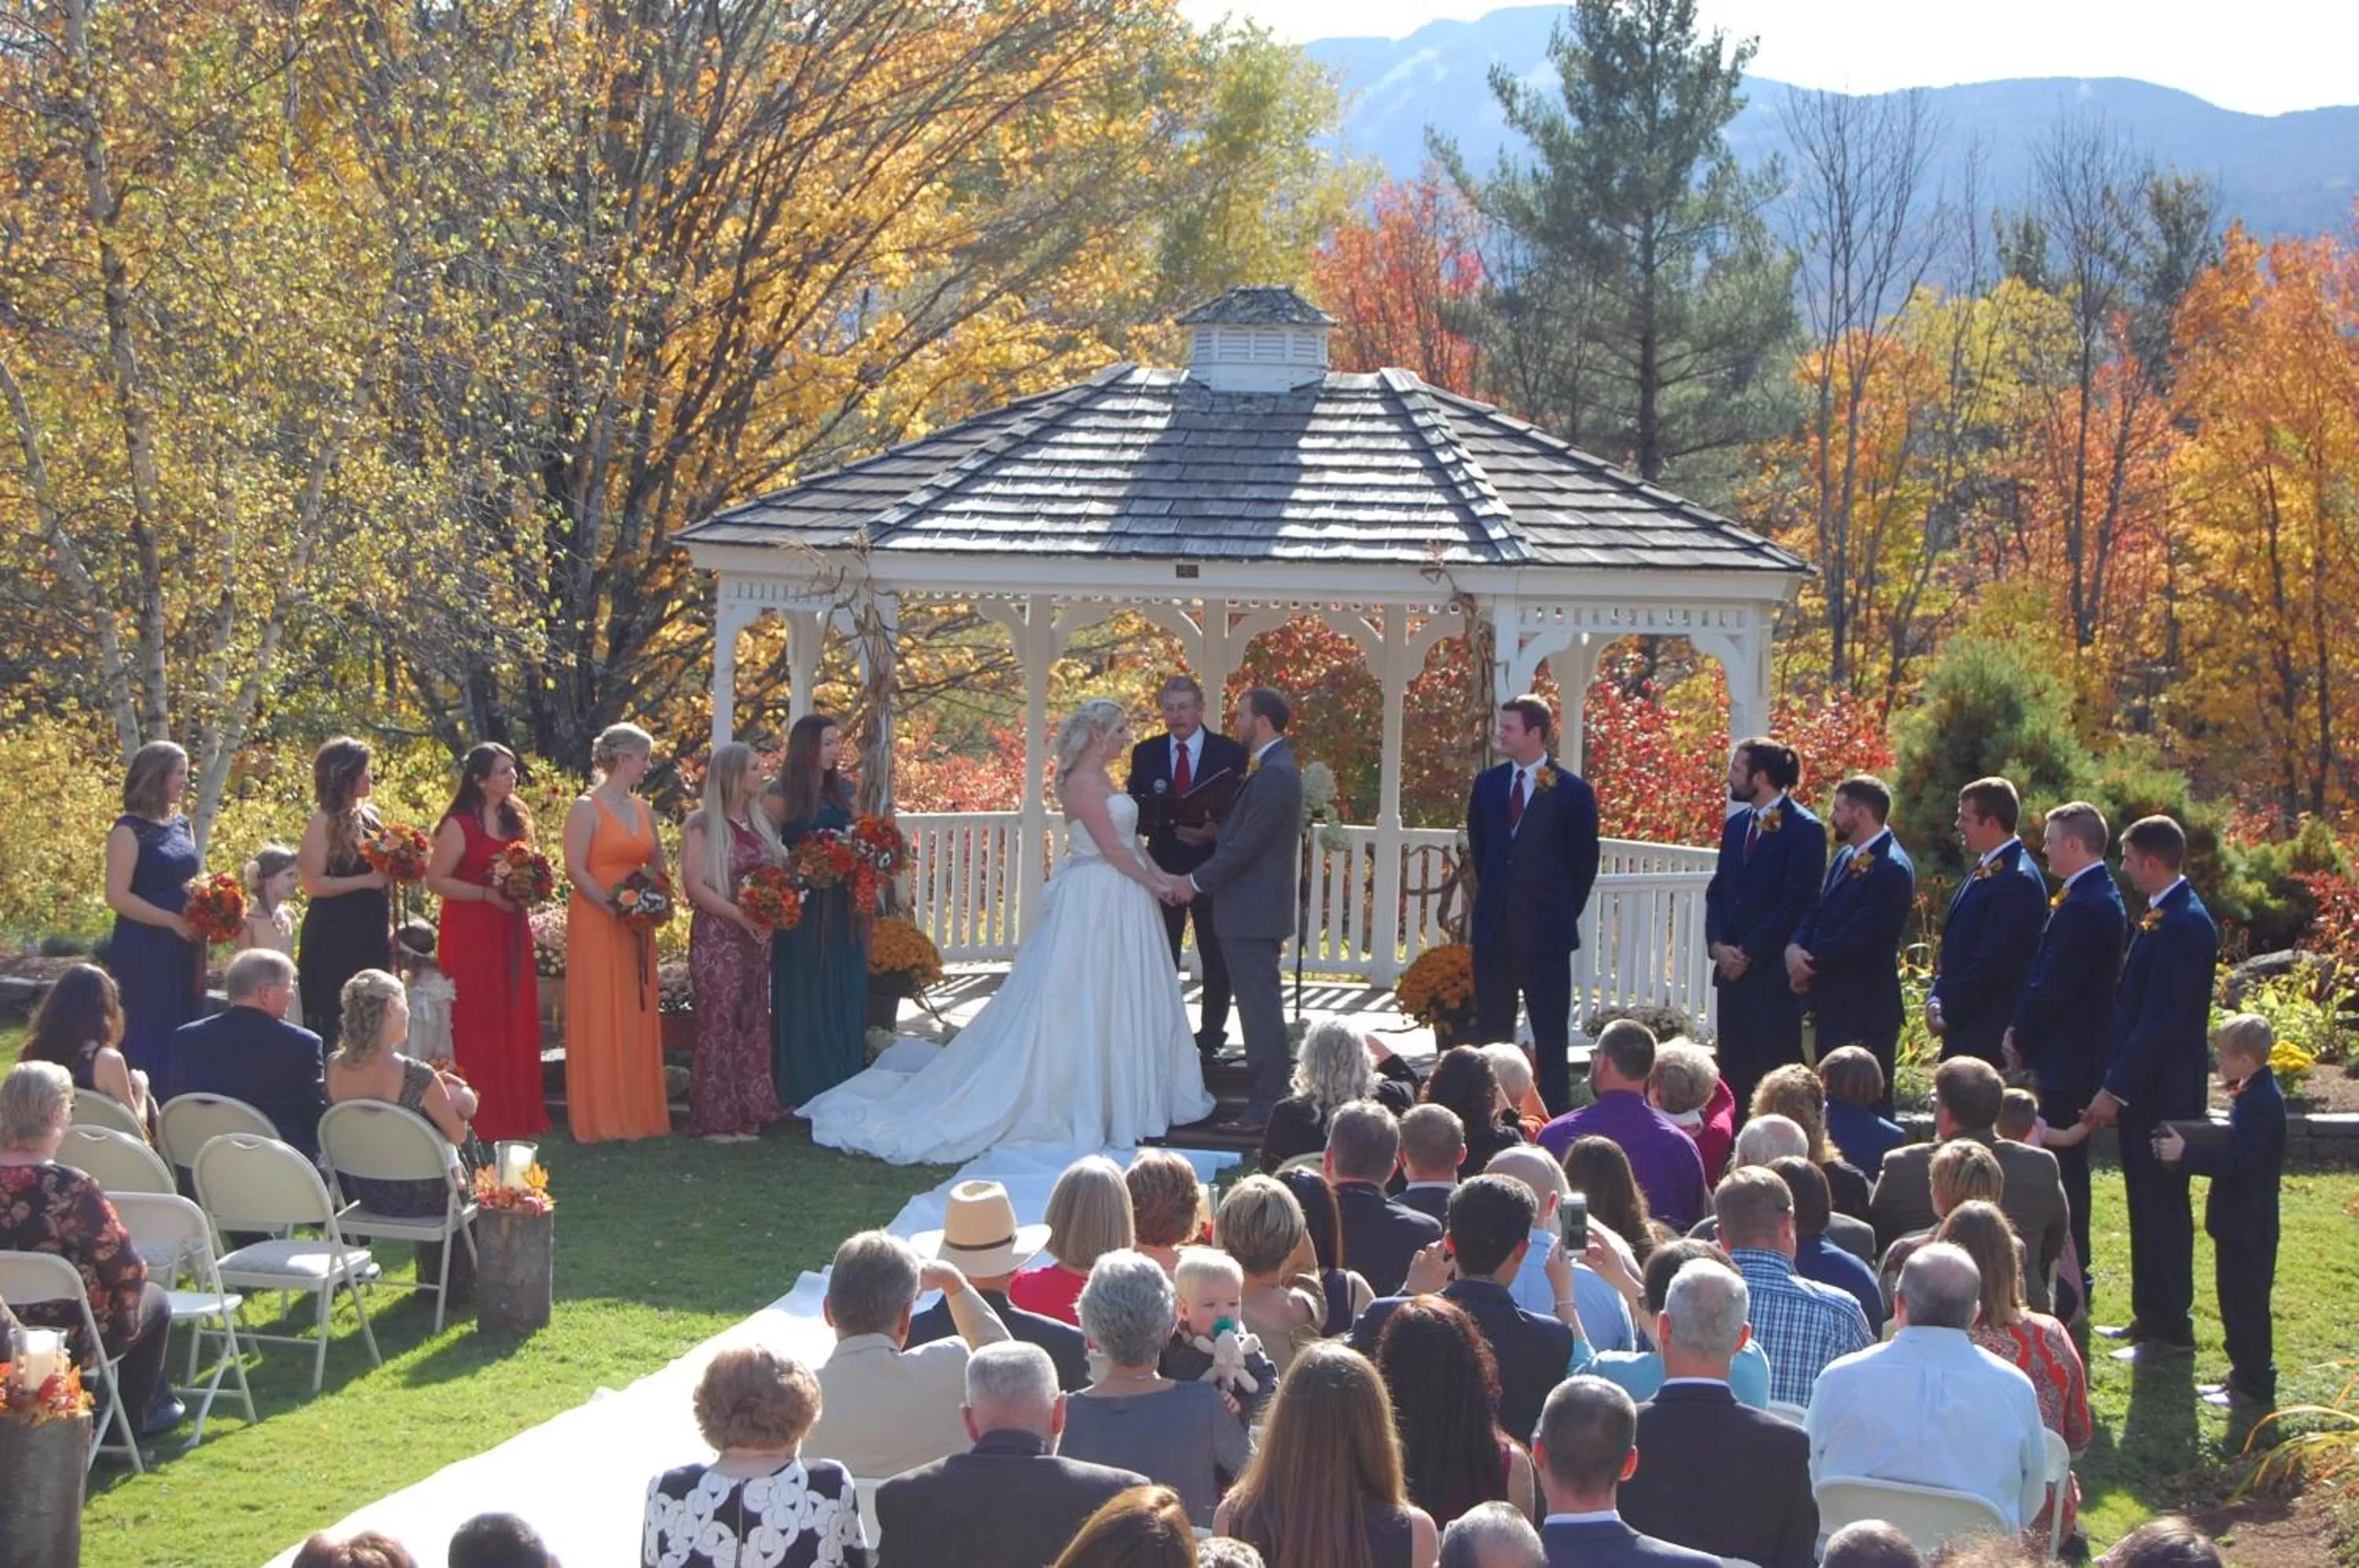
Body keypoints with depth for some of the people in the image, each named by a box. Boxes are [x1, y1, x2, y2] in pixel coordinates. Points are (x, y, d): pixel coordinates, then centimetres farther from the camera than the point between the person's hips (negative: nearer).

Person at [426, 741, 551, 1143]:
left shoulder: (517, 818, 12)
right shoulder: (460, 825, -9)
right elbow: (435, 879, -14)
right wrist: (487, 894, -19)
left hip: (510, 931, 7)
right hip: (471, 932, -7)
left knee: (516, 1021, 6)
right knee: (477, 1023, -5)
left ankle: (517, 1113, 12)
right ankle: (479, 1119, -1)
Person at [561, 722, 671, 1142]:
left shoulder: (642, 809, 12)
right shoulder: (586, 808, -8)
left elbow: (657, 865, 19)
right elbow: (575, 869, -14)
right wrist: (615, 909, -18)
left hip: (636, 928, 7)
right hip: (596, 924, -6)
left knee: (637, 1018, 7)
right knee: (599, 1018, -3)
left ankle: (638, 1112, 13)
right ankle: (600, 1117, 1)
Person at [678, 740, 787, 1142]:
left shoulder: (760, 822, 12)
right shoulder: (702, 826, -7)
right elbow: (694, 886, -13)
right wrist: (740, 915, -19)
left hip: (757, 935, 7)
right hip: (717, 936, -7)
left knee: (753, 1022, 9)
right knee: (720, 1022, -5)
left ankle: (747, 1113, 16)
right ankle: (718, 1119, -1)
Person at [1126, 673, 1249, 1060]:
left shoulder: (1230, 752, -3)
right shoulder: (1146, 753, 4)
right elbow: (1138, 814, 2)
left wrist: (1216, 831, -23)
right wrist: (1172, 827, -18)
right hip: (1164, 868, 2)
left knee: (1217, 965, 5)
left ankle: (1211, 1040, 14)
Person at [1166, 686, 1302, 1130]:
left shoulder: (1273, 775, -19)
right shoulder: (1274, 768, 14)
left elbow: (1245, 845, -20)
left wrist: (1196, 881, -12)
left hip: (1252, 910, -11)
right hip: (1255, 908, 11)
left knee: (1259, 1006, -7)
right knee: (1260, 1005, 14)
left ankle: (1265, 1106, -4)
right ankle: (1268, 1096, 19)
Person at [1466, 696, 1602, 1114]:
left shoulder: (1573, 792, -6)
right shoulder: (1487, 784, 8)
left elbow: (1584, 861, 1)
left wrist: (1564, 912, 2)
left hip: (1545, 929, -4)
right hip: (1494, 926, 4)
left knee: (1550, 1034, -1)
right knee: (1491, 1030, 7)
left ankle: (1555, 1119, 1)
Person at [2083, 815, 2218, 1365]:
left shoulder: (2183, 924, -20)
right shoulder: (2162, 917, 11)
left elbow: (2163, 1020, -24)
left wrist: (2115, 1089, -21)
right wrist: (2116, 1085, 15)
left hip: (2162, 1094, -10)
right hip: (2144, 1092, 10)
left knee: (2162, 1209, -2)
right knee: (2149, 1208, 17)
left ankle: (2171, 1331, 5)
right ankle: (2150, 1317, 26)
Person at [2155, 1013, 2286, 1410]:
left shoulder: (2260, 1102, -23)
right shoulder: (2253, 1095, 9)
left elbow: (2239, 1161, -28)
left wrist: (2186, 1154, -24)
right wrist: (2188, 1151, 8)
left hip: (2248, 1229, -10)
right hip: (2240, 1225, 10)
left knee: (2246, 1305, -2)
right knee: (2238, 1303, 18)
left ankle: (2255, 1387, 5)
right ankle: (2244, 1377, 27)